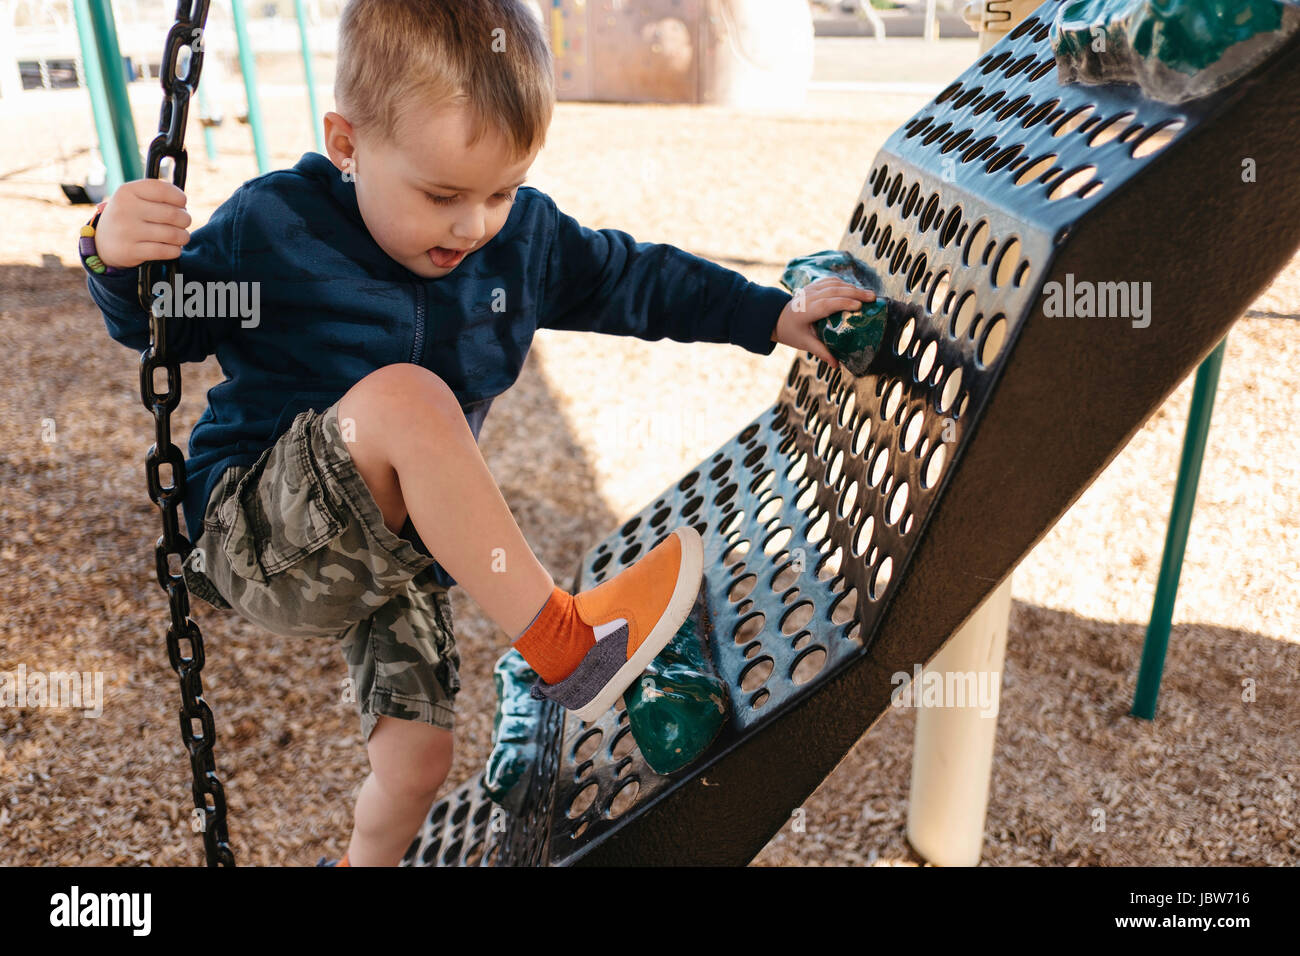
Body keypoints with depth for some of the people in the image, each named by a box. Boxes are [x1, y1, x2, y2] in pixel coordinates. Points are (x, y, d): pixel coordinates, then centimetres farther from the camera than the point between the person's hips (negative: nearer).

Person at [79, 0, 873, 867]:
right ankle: (561, 643, -28)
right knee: (404, 394, -34)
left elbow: (633, 279, 9)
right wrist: (119, 259, -26)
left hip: (399, 539, 5)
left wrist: (774, 317, 9)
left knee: (419, 754, 2)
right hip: (256, 535, -4)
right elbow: (162, 323, -3)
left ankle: (368, 861, 40)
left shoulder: (524, 236, -2)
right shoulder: (274, 227, -13)